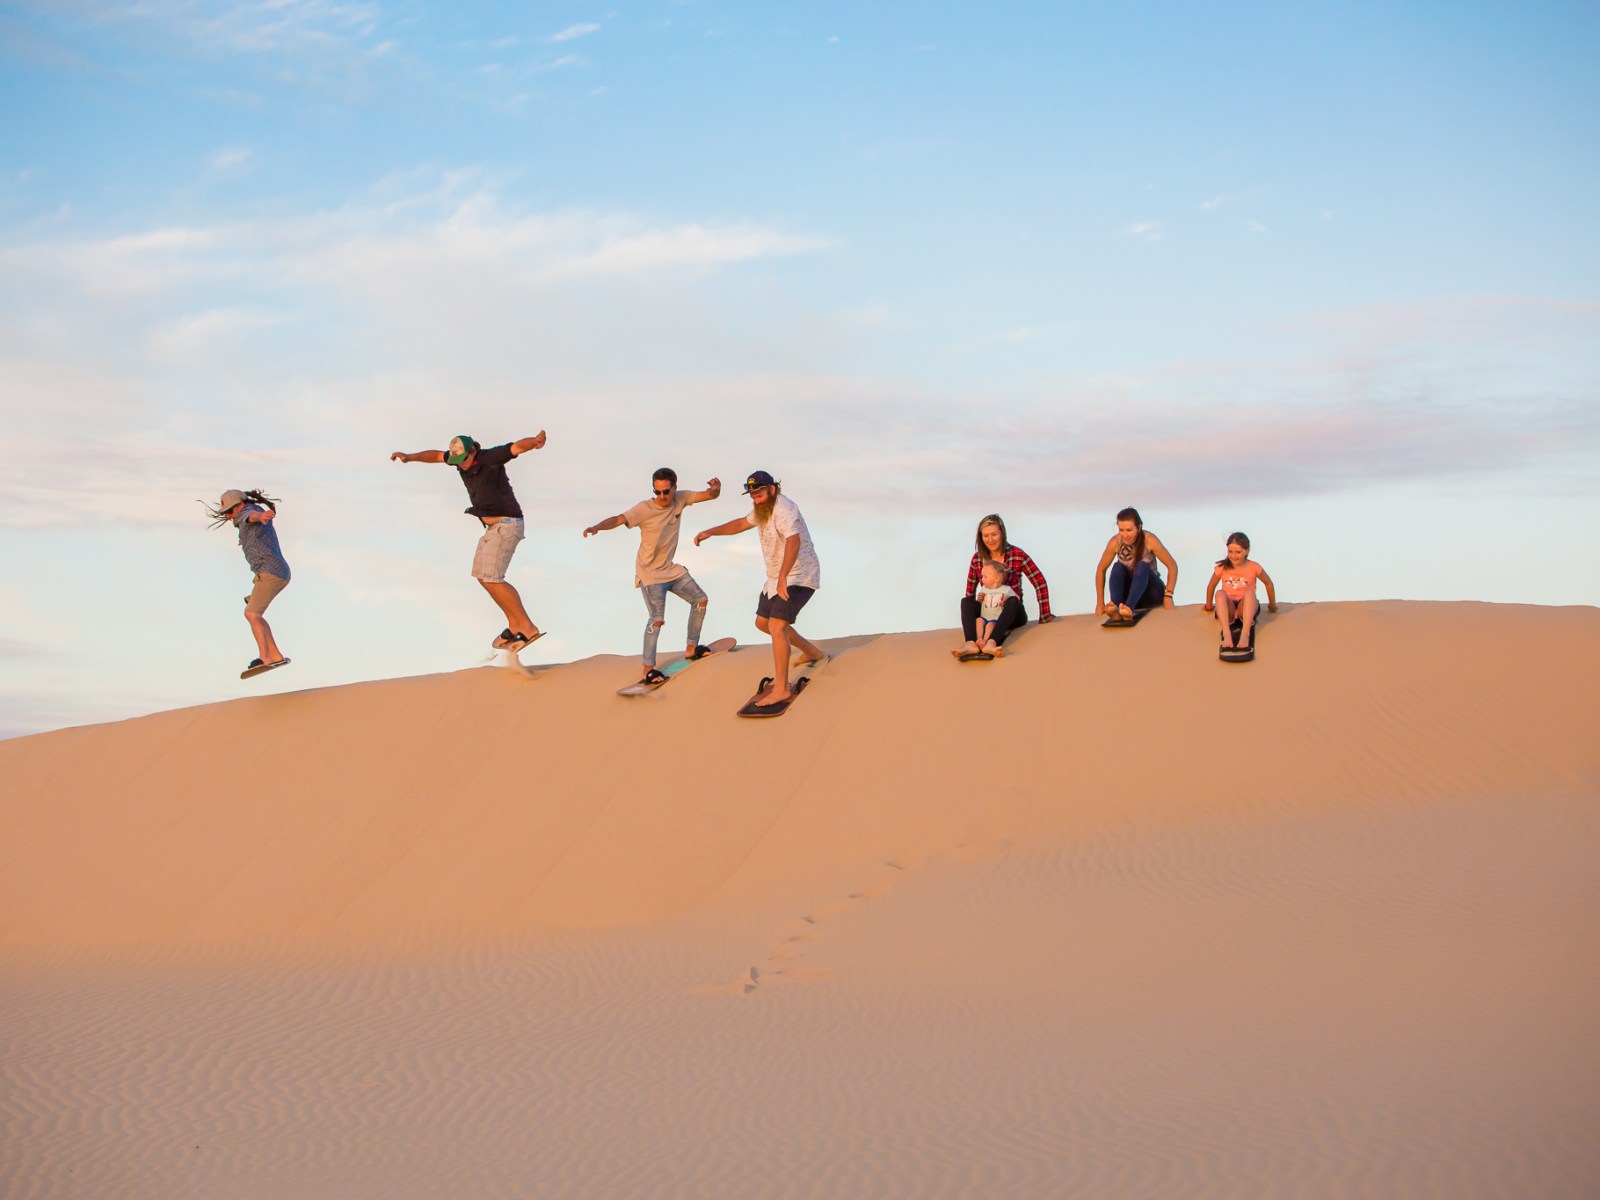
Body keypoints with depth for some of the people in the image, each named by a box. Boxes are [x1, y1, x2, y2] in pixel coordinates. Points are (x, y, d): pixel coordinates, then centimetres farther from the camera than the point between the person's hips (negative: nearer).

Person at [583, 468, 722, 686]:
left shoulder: (680, 500, -5)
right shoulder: (645, 509, -22)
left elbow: (711, 496, -1)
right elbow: (618, 519, -35)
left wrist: (716, 488, -27)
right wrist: (597, 527, -55)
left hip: (671, 569, 7)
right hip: (650, 573, -7)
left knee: (700, 600, 14)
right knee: (657, 618, -20)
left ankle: (691, 648, 30)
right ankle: (648, 670, -17)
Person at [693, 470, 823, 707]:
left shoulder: (784, 510, -26)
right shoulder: (765, 508, 7)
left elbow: (793, 541, -43)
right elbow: (743, 523, 25)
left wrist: (783, 577, -55)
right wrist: (710, 532, 13)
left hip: (799, 577, -11)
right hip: (777, 578, 11)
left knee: (777, 627, -21)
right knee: (763, 623, 20)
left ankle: (781, 689, -17)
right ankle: (811, 652, 38)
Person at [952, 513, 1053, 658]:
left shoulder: (1017, 555, -9)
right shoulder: (977, 558, 0)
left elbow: (1040, 583, -8)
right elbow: (970, 593, 9)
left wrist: (1045, 616, -10)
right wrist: (970, 617, 1)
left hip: (1012, 613, -3)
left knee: (1013, 600, -35)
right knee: (965, 601, -24)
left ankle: (991, 643, -60)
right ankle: (971, 643, -52)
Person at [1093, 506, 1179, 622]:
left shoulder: (1149, 540, -20)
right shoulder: (1115, 542, -15)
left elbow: (1172, 566, -13)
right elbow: (1101, 570, -4)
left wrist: (1168, 596, -22)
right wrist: (1100, 602, -9)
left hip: (1150, 593, -2)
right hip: (1128, 594, 2)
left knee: (1142, 566, -31)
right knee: (1118, 567, -26)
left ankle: (1129, 608, -56)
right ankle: (1116, 609, -50)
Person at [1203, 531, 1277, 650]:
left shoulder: (1254, 567, -1)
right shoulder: (1222, 567, 0)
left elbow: (1268, 583, 13)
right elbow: (1211, 585, 15)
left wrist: (1272, 604, 22)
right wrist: (1209, 605, 23)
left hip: (1246, 607, -1)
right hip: (1228, 609, 1)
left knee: (1249, 592, -34)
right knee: (1220, 594, -33)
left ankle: (1245, 634, -48)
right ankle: (1226, 634, -49)